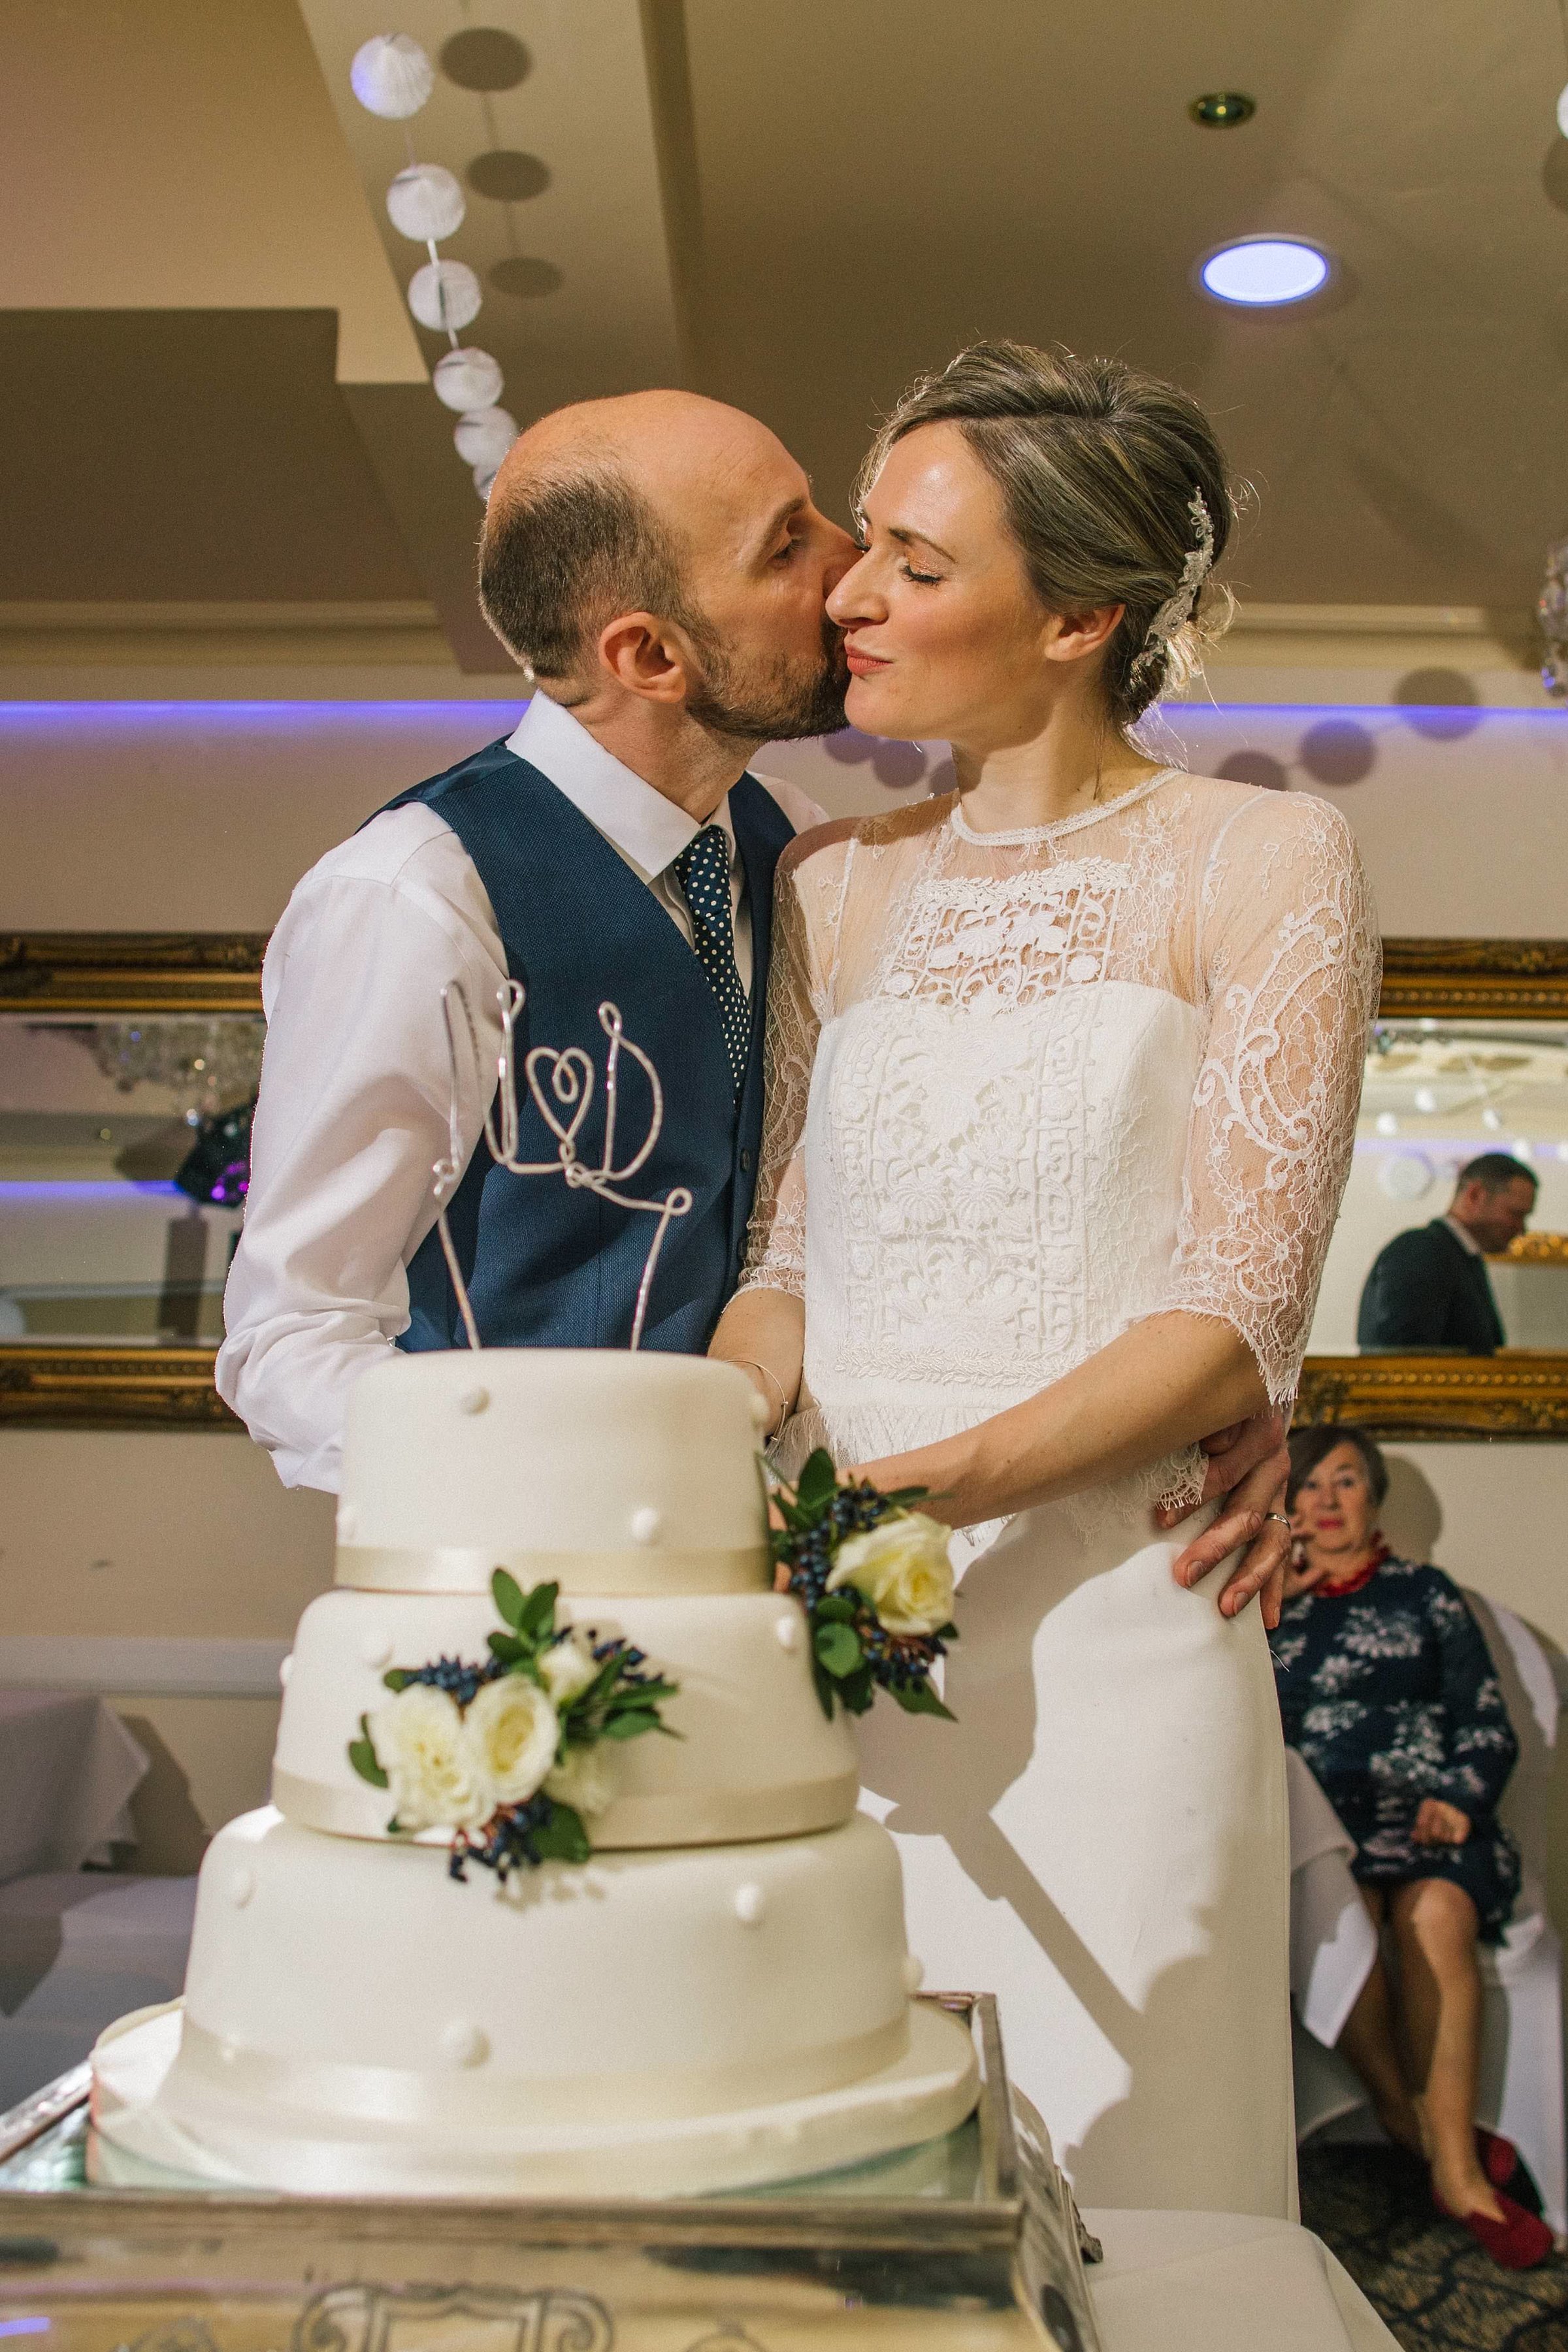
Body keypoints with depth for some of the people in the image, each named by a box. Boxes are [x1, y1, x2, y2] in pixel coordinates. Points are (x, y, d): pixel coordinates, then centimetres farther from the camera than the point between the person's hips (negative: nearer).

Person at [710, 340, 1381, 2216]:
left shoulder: (1264, 863, -3)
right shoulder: (834, 884, 11)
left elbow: (1233, 1319, -9)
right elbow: (787, 1256, 12)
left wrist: (924, 1491, -20)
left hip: (1099, 1621, -3)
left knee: (1102, 2202, 8)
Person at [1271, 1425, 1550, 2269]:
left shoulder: (1424, 1593, 19)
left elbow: (1489, 1724, 11)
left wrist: (1459, 1797, -8)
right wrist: (1271, 1598, 4)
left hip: (1424, 1811, 0)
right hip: (1315, 1816, 0)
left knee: (1437, 1912, -33)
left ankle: (1455, 2166, -27)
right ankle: (1405, 2111, -16)